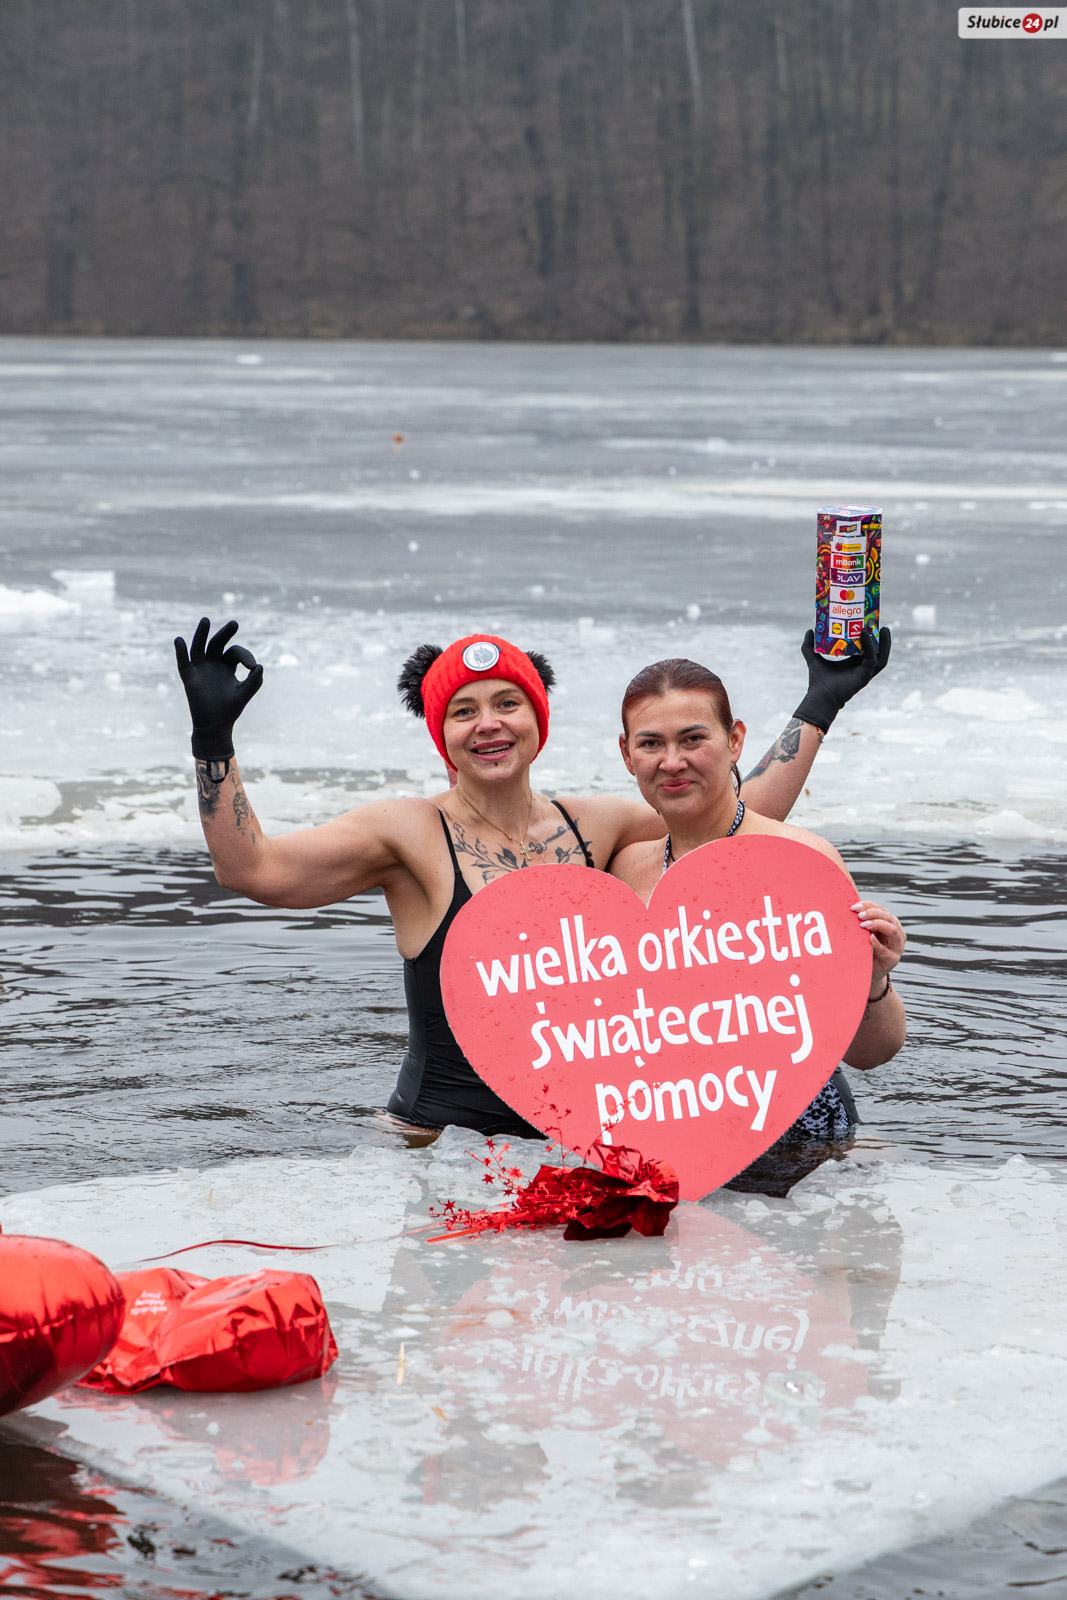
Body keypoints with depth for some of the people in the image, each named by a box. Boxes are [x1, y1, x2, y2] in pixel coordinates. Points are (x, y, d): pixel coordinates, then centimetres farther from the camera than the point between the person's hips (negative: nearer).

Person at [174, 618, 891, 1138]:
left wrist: (820, 705, 23)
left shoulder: (594, 826, 10)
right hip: (445, 1138, -4)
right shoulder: (411, 832, -2)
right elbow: (255, 868, -10)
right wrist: (214, 737, -20)